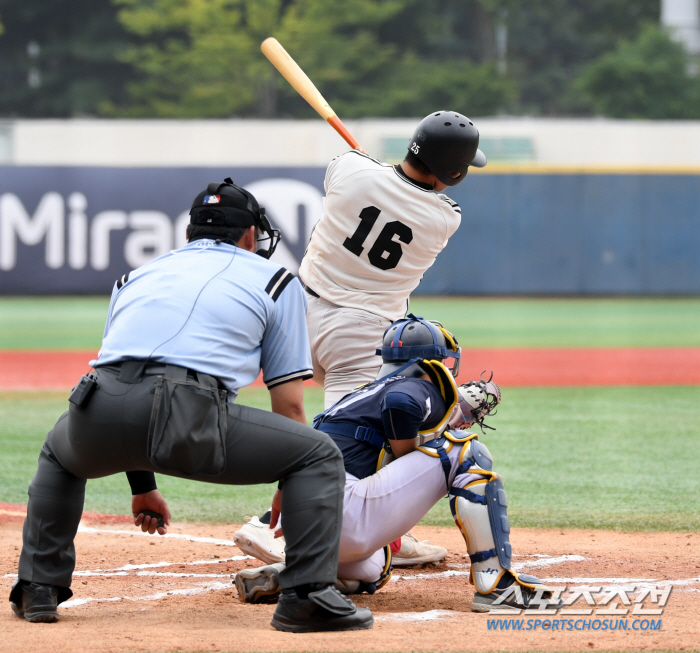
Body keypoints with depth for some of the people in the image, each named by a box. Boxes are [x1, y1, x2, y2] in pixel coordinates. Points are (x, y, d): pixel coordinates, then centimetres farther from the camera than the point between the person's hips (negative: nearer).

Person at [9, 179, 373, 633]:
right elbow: (288, 404, 20)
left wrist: (142, 485, 48)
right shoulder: (274, 280, 24)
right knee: (320, 455, 13)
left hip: (100, 411, 4)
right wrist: (288, 490, 33)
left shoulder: (138, 275, 36)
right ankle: (308, 595, -2)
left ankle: (38, 588, 30)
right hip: (190, 416, -4)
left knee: (60, 454, 39)